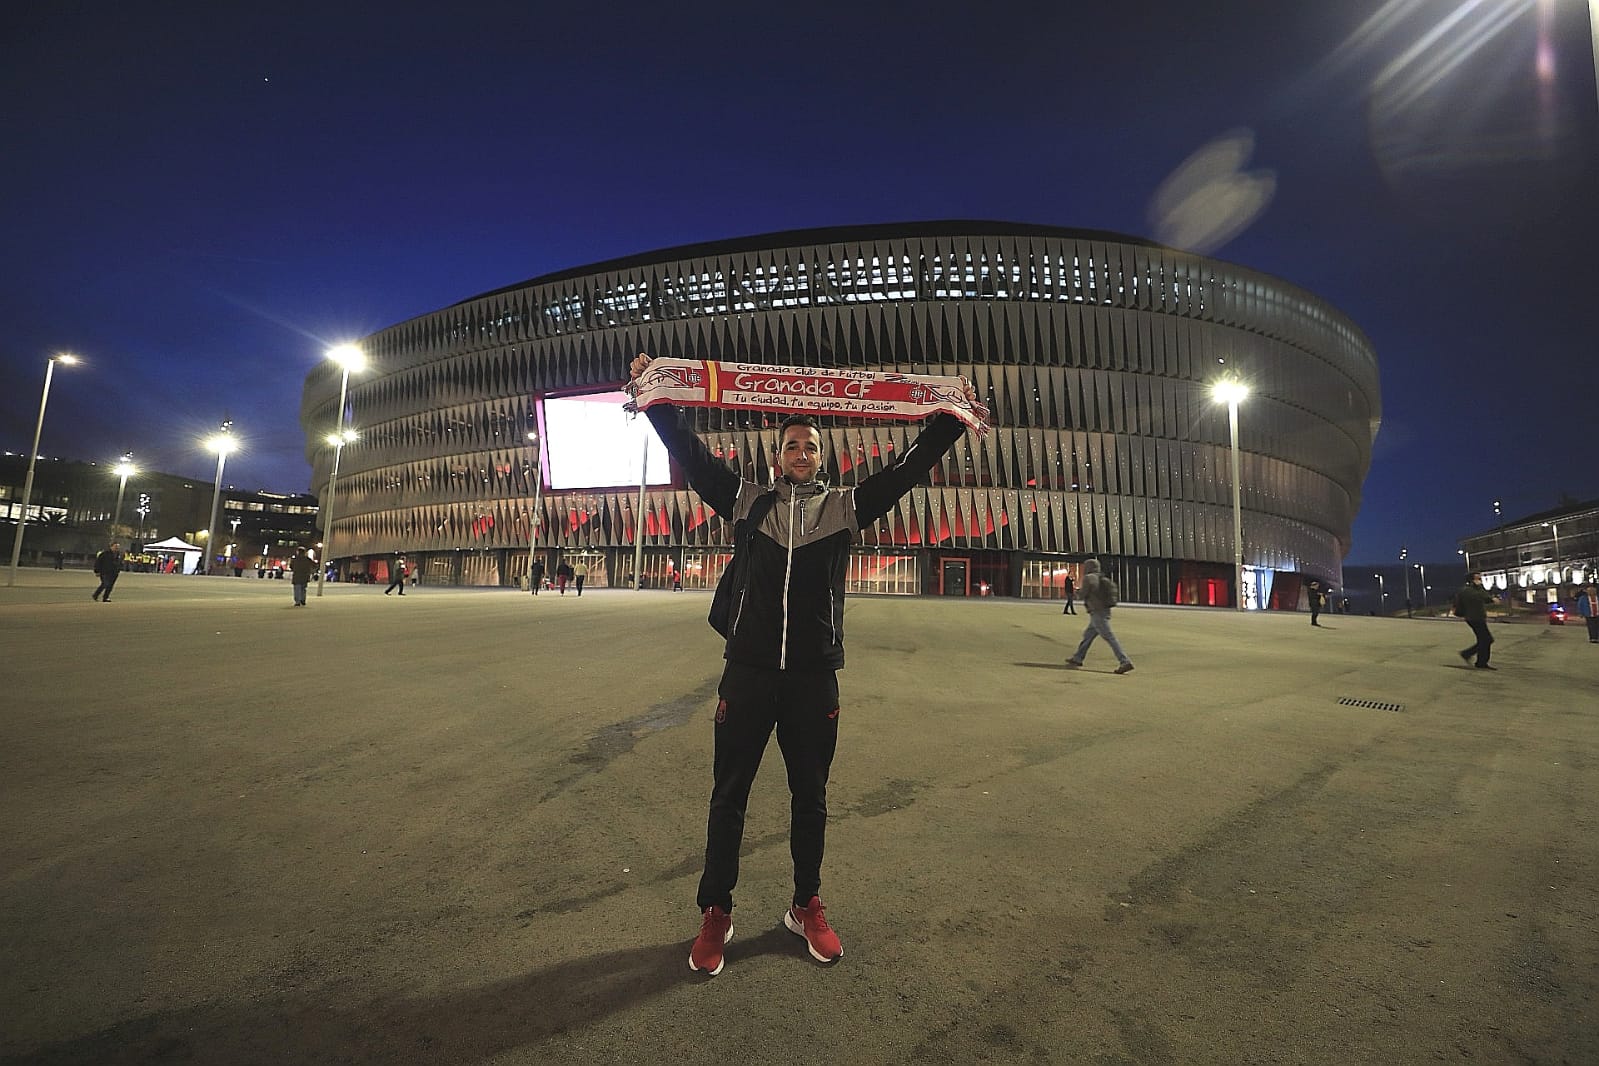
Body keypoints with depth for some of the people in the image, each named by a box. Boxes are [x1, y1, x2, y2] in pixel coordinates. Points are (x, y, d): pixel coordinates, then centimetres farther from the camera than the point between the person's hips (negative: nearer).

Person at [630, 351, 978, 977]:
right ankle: (715, 914, 29)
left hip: (814, 676, 1)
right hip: (748, 672, 0)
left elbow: (907, 469, 5)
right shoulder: (746, 501, 6)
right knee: (729, 795, 10)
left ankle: (807, 907, 36)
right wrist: (655, 397, 2)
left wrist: (951, 419, 3)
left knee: (810, 797, 15)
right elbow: (690, 453, 4)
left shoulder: (844, 508, 7)